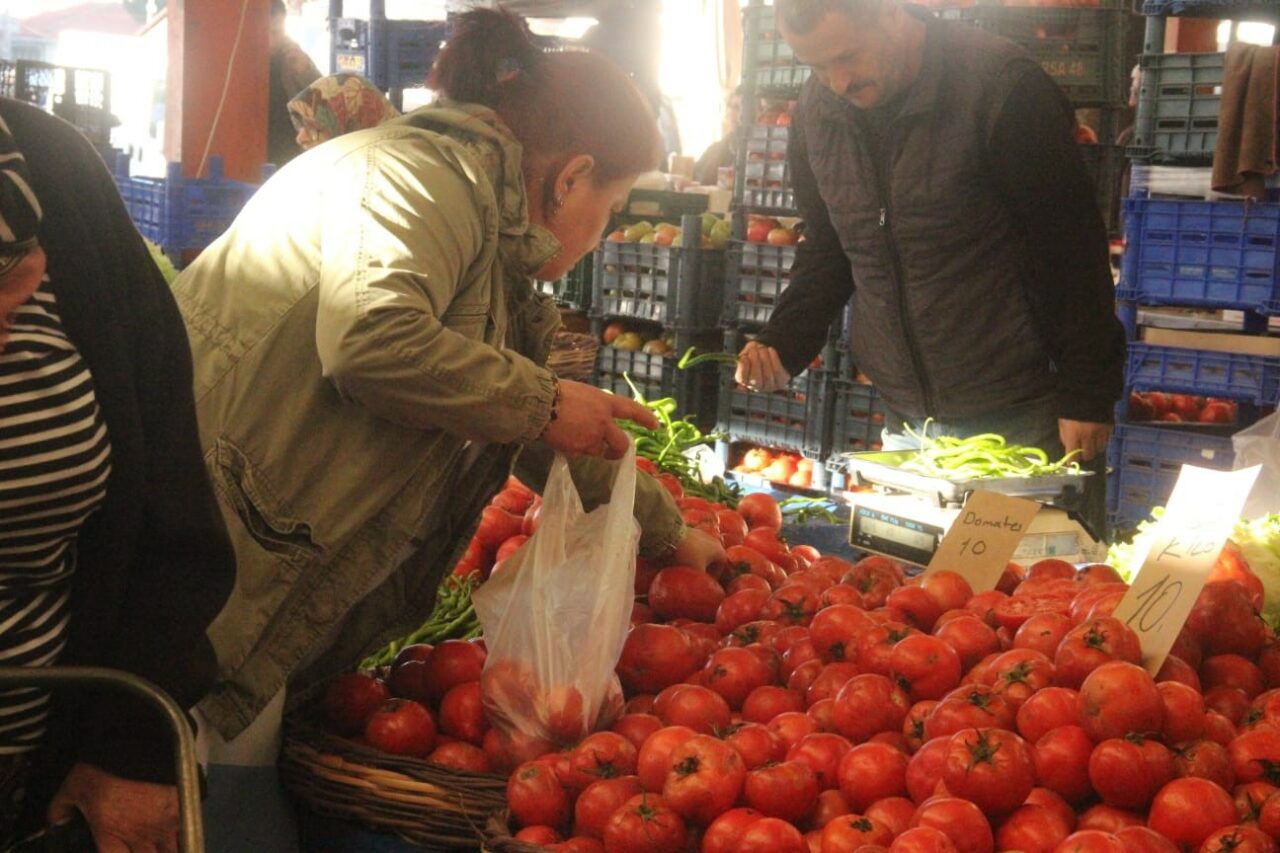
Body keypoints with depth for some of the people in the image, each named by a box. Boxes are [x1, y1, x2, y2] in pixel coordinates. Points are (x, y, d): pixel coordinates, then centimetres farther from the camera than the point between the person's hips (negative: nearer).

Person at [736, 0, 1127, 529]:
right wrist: (784, 342, -2)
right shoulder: (817, 111, 3)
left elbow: (1072, 246, -12)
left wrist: (1086, 397, -12)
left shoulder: (1002, 88, -15)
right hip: (907, 424, 5)